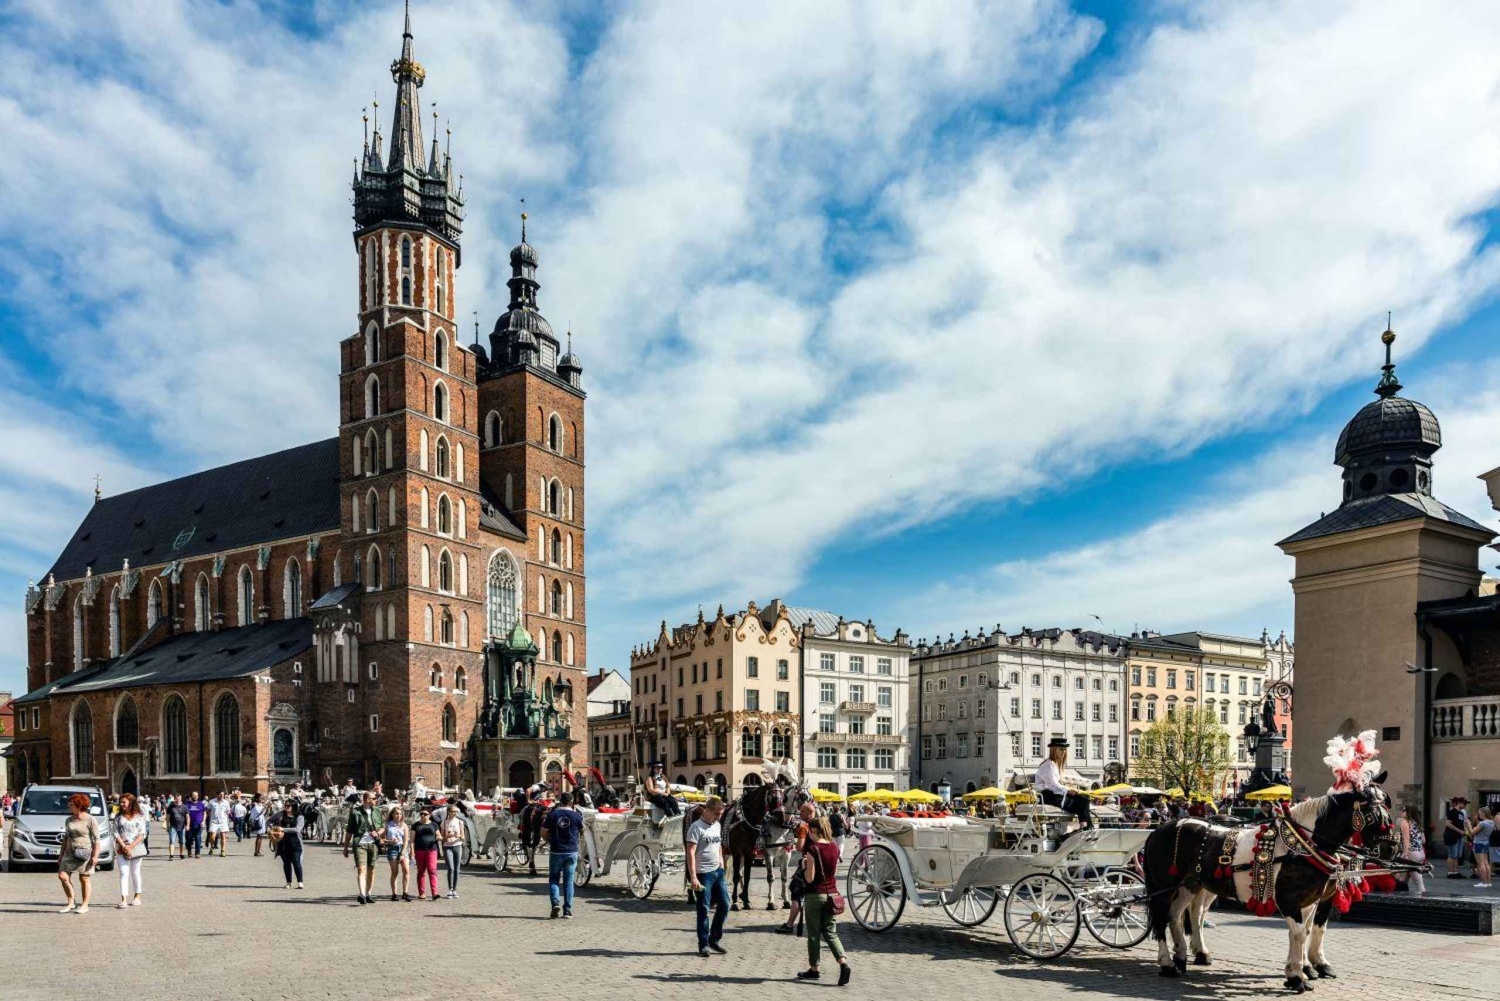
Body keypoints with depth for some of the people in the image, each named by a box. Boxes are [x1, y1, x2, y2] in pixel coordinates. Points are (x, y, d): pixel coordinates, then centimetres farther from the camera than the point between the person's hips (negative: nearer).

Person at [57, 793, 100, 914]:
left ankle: (85, 905, 11)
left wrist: (95, 856, -14)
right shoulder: (69, 820, 12)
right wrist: (61, 855, 15)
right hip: (70, 853, 6)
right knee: (62, 876, -5)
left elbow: (96, 840, -8)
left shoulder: (90, 820, -6)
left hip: (85, 853, -6)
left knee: (84, 879, 0)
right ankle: (71, 903, 9)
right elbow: (65, 838, 19)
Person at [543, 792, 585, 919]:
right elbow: (582, 830, 12)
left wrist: (548, 841, 18)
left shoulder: (552, 814, -5)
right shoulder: (576, 815, -4)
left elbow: (544, 831, 0)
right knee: (568, 881, 8)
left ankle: (555, 902, -10)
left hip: (556, 852, -1)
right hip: (572, 852, 1)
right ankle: (567, 909, 7)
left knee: (553, 879, 11)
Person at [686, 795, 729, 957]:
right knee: (703, 909, -1)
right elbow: (691, 853, -17)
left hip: (718, 872, 7)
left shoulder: (717, 826, 11)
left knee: (724, 904, 7)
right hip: (703, 874, -7)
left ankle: (714, 939, 20)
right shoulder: (696, 827, -13)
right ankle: (703, 944, 10)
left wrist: (722, 865, 15)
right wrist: (693, 878, -22)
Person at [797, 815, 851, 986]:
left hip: (815, 894, -5)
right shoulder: (834, 848, 3)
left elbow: (809, 878, -16)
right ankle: (843, 963, -9)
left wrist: (804, 865, 3)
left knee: (814, 934, 8)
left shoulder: (813, 849, -15)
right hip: (831, 893, 5)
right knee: (831, 933, 10)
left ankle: (813, 969, 17)